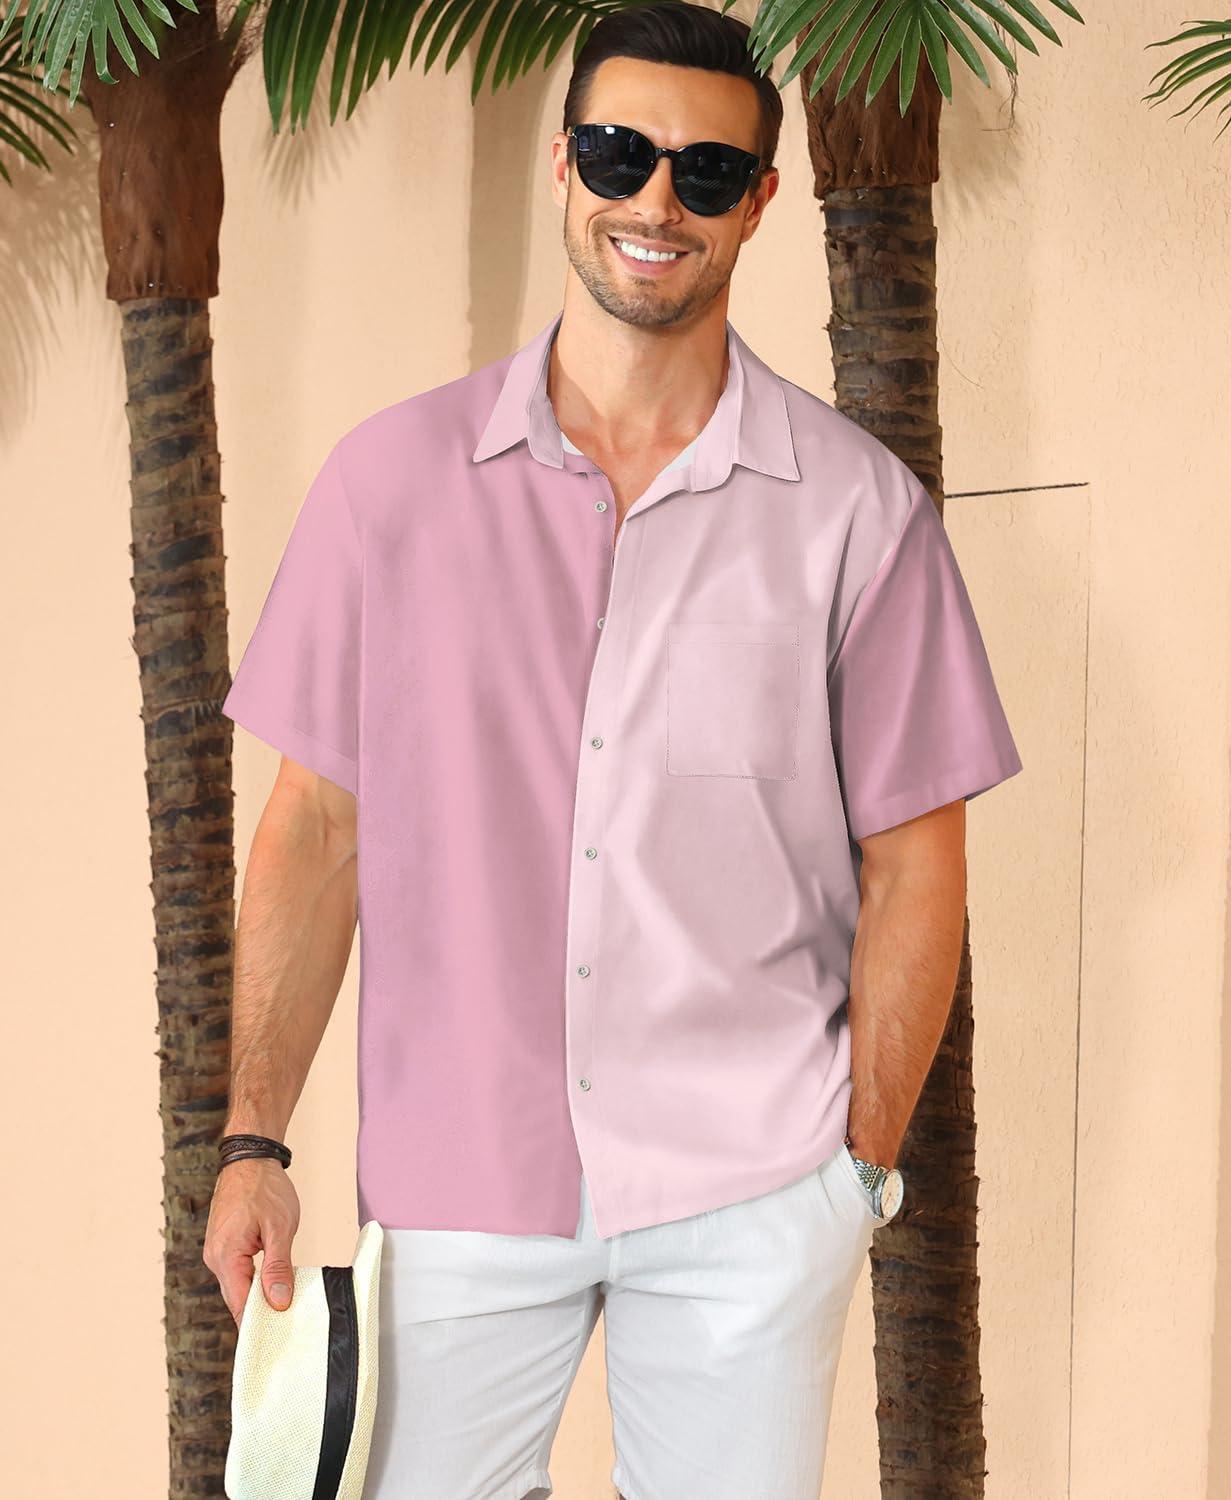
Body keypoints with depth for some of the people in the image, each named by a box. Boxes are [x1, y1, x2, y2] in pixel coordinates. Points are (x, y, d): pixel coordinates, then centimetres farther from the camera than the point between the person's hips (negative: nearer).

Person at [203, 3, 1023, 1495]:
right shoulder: (390, 475, 1)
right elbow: (317, 821, 2)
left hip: (749, 1190, -1)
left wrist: (862, 1157, -1)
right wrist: (254, 1137, -1)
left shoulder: (858, 508, -2)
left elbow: (911, 861, 2)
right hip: (453, 1180, 1)